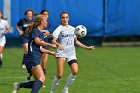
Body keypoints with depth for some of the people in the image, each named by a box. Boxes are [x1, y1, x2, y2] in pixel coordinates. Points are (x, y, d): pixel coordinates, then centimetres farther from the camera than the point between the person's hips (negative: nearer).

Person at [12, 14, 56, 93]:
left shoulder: (41, 33, 22)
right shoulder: (35, 31, -5)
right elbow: (37, 41, -23)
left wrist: (50, 52, 23)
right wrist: (50, 45, -22)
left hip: (36, 59, 10)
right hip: (32, 59, -10)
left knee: (38, 82, 6)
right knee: (42, 79, -22)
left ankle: (18, 85, 6)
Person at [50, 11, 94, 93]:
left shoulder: (72, 29, 16)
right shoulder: (59, 29, -1)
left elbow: (76, 41, 26)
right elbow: (53, 40, -14)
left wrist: (87, 47, 22)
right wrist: (58, 45, -36)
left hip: (71, 53, 4)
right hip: (61, 53, -4)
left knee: (75, 71, -17)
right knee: (59, 75, -13)